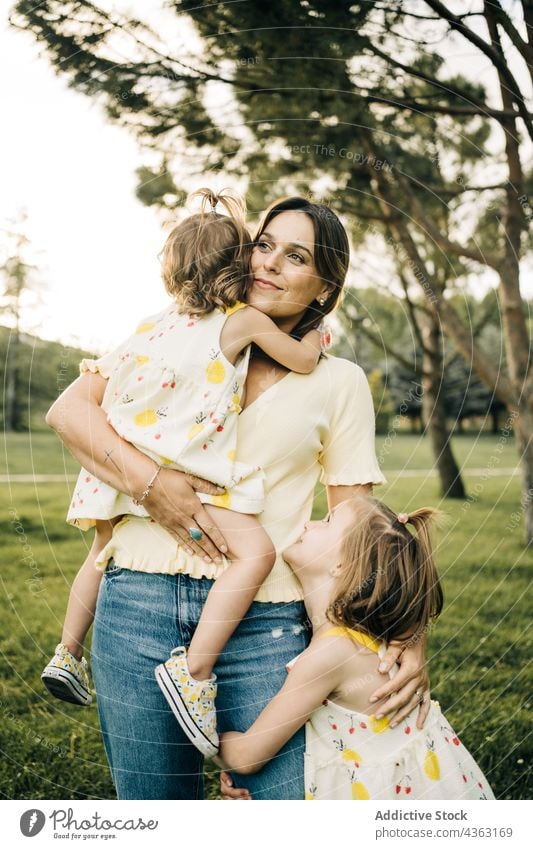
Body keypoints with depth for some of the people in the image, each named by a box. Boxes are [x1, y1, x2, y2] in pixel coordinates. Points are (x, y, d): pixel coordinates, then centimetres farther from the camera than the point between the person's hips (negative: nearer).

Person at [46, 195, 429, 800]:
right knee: (154, 804, 10)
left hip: (263, 623, 0)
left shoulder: (340, 382, 10)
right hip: (139, 606, 1)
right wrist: (146, 479, -12)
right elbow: (68, 409, 4)